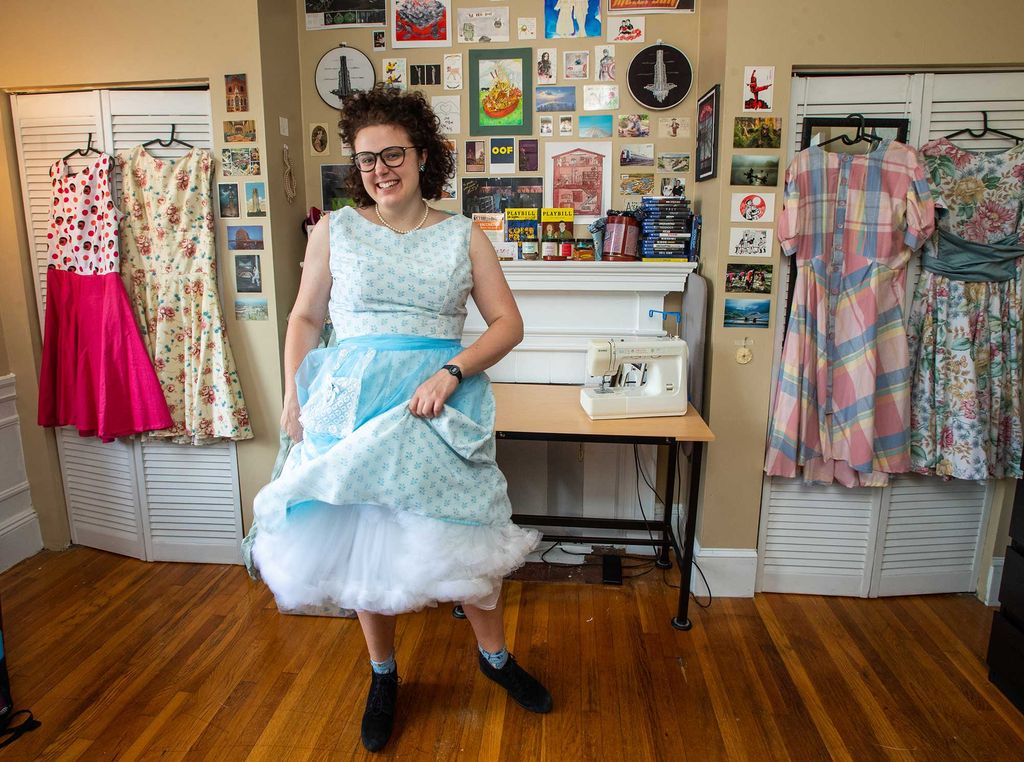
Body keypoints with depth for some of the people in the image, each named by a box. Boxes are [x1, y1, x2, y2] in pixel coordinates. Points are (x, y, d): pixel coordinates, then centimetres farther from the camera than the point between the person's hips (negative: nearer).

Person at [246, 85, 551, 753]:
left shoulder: (463, 235, 3)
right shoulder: (335, 231, 5)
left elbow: (508, 323, -1)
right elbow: (306, 318, 12)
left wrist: (451, 371, -15)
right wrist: (294, 396, 1)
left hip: (441, 404, 0)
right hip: (352, 401, 1)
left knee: (468, 535, 7)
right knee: (363, 541, 9)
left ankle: (495, 654, 35)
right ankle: (384, 675, 33)